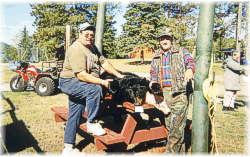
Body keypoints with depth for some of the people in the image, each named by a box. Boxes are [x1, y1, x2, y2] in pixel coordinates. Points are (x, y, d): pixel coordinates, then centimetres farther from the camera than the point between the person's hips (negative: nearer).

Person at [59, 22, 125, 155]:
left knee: (74, 116, 10)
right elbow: (81, 75, -29)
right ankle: (91, 123, -17)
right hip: (69, 83, -9)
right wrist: (102, 82, -30)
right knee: (95, 89, -31)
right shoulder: (76, 50, -21)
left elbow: (103, 61, 10)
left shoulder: (91, 47, 9)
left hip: (79, 85, 9)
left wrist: (118, 75, 2)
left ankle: (68, 148, 19)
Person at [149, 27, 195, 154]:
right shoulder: (156, 56, 19)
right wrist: (153, 81, 8)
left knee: (176, 125, -11)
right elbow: (153, 72, 28)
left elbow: (190, 61, -7)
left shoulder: (181, 52, 7)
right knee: (168, 124, 9)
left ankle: (170, 152, 0)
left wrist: (190, 69, -30)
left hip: (178, 93, -4)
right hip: (163, 93, 5)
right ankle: (180, 151, 25)